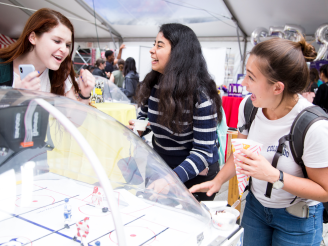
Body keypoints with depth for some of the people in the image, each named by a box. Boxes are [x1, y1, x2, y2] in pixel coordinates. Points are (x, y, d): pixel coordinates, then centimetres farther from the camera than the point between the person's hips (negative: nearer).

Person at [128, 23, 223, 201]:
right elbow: (143, 116, 12)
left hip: (195, 176, -5)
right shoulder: (152, 85, -6)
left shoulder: (200, 95, -25)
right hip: (160, 166, 6)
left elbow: (203, 151, -26)